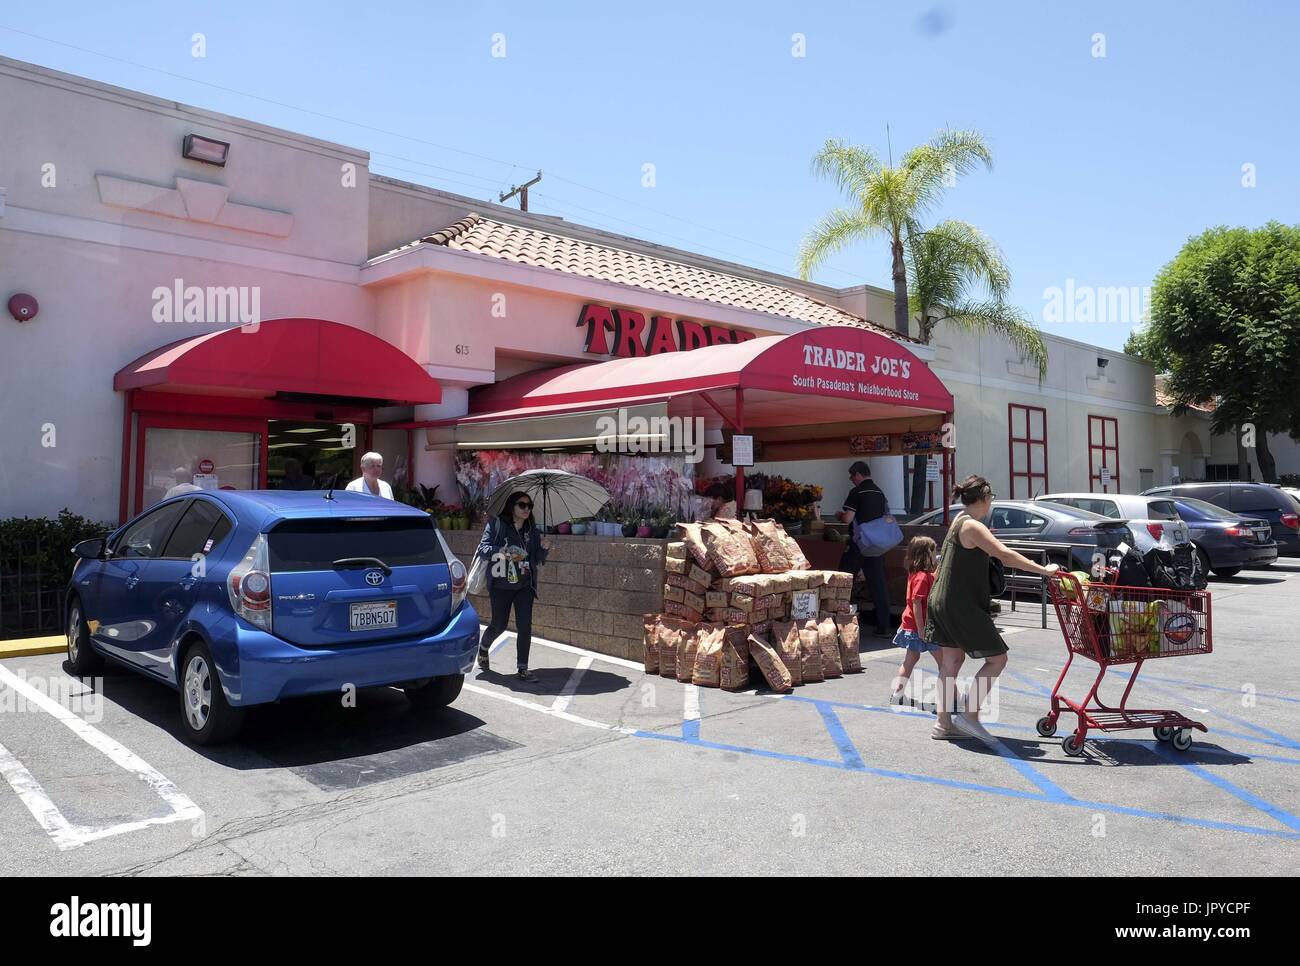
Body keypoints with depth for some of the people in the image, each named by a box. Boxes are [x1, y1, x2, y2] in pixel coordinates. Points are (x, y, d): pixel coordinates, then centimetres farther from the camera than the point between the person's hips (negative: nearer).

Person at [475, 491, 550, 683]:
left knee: (525, 626, -6)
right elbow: (482, 548, -10)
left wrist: (544, 549, -10)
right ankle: (483, 649, 37)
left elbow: (538, 562, 11)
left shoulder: (532, 531, 8)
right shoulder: (496, 525, -3)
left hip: (525, 586, 3)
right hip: (500, 586, -3)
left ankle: (522, 668, 4)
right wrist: (502, 551, -27)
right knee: (499, 625, 4)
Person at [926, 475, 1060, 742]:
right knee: (997, 658, -1)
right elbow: (1005, 555, -23)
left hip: (944, 603, 10)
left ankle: (944, 723, 18)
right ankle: (969, 715, -1)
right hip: (961, 606, -10)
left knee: (951, 661, 13)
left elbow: (996, 554, 20)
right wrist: (1043, 570, -19)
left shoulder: (961, 521, 16)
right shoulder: (972, 526, -15)